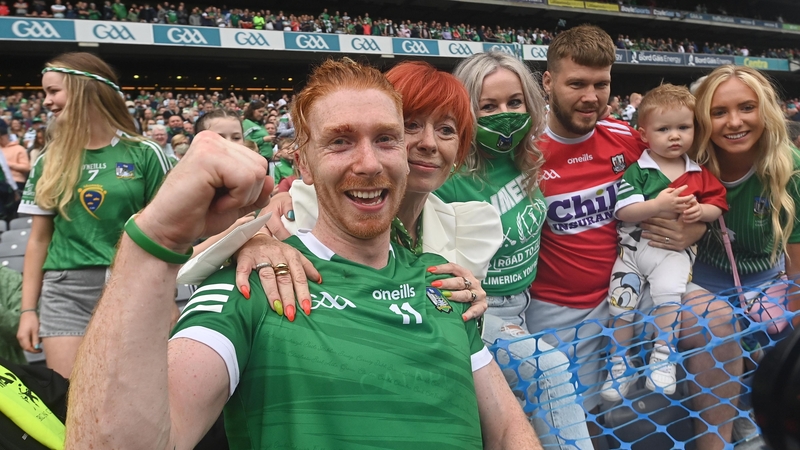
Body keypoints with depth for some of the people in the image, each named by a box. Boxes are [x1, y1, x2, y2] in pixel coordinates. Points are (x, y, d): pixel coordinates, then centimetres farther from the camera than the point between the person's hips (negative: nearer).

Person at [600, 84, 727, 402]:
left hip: (675, 248, 1)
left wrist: (700, 210, -11)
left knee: (668, 291, -24)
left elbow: (717, 206, 11)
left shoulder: (700, 173, 9)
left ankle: (663, 356, -5)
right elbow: (623, 211, -12)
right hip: (634, 246, 0)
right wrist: (657, 206, -25)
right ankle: (620, 363, 14)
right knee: (621, 299, -6)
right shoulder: (637, 171, -2)